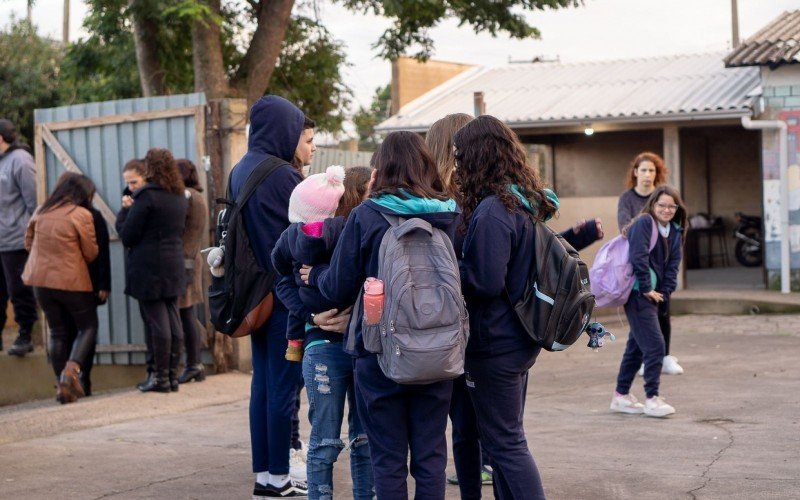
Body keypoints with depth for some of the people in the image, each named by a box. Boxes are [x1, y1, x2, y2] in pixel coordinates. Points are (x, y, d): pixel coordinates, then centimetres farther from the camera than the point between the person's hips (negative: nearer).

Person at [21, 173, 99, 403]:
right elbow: (91, 253, -5)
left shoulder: (41, 212, 3)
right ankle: (72, 370, -12)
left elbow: (29, 242, 14)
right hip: (72, 281, -5)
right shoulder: (82, 215, -11)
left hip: (41, 280, 5)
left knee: (57, 332, 13)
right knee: (88, 327, 10)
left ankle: (63, 385, 12)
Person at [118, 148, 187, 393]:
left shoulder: (146, 196, -13)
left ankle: (160, 377, 0)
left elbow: (127, 235, -12)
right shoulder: (179, 197, 10)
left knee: (157, 322, -4)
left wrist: (125, 211, 7)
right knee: (173, 320, 9)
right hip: (174, 267, 7)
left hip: (149, 267, -7)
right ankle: (172, 375, 14)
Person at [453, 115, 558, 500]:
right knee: (507, 437, 18)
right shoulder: (526, 203, 8)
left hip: (494, 344, -9)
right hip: (519, 338, 9)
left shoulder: (492, 211, -20)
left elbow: (485, 281, -24)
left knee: (504, 443, -1)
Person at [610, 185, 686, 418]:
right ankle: (652, 399, -5)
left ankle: (621, 396, 22)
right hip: (638, 293, -8)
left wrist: (664, 292, -3)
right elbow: (639, 257, -19)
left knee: (636, 345, 13)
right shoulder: (644, 223, -12)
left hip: (654, 294, 8)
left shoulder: (675, 231, 11)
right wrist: (647, 289, -16)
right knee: (654, 344, -11)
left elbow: (673, 264, 8)